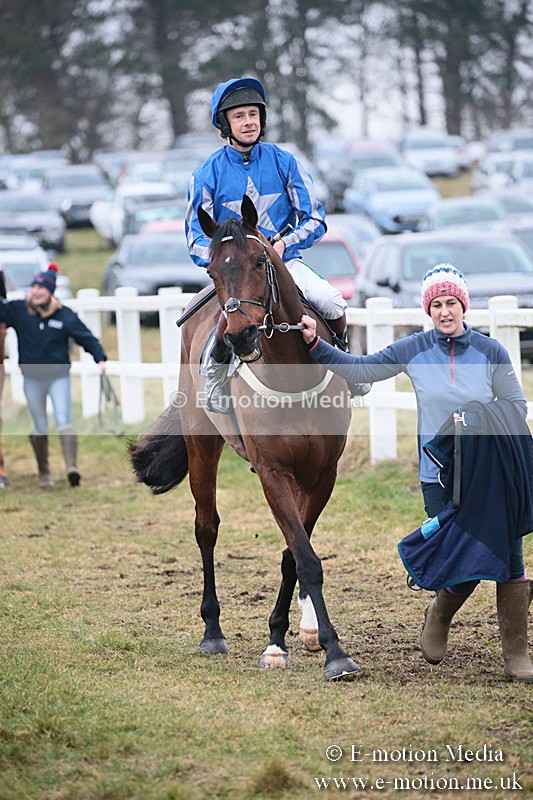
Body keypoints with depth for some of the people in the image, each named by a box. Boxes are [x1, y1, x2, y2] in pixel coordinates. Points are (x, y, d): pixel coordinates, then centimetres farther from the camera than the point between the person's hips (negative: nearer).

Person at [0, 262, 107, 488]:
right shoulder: (18, 311, -2)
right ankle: (43, 472, 23)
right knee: (40, 427, 11)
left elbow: (86, 337, -5)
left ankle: (72, 467, -23)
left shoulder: (65, 315, -7)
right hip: (32, 379, 2)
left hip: (59, 377, -2)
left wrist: (100, 358, -17)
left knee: (63, 421, -14)